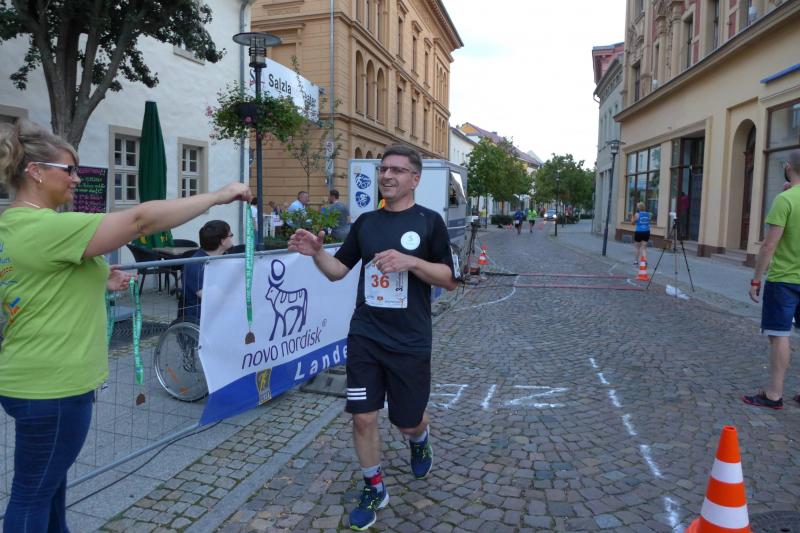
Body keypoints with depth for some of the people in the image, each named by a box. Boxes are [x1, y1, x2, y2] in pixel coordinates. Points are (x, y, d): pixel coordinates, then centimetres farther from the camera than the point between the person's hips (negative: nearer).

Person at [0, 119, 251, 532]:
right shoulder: (47, 228, -23)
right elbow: (142, 220, -27)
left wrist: (99, 283, 11)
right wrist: (220, 195, -21)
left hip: (34, 379, 10)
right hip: (51, 385, -10)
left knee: (49, 482, 24)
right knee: (34, 493, 7)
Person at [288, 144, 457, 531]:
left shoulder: (428, 221, -4)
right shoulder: (366, 222, 6)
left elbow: (449, 279, -6)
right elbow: (338, 271, 10)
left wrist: (409, 261, -22)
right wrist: (316, 253, -10)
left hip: (410, 342, -2)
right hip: (364, 337, 3)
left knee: (408, 422, 11)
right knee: (363, 417, 3)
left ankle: (420, 441, 49)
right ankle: (374, 489, 27)